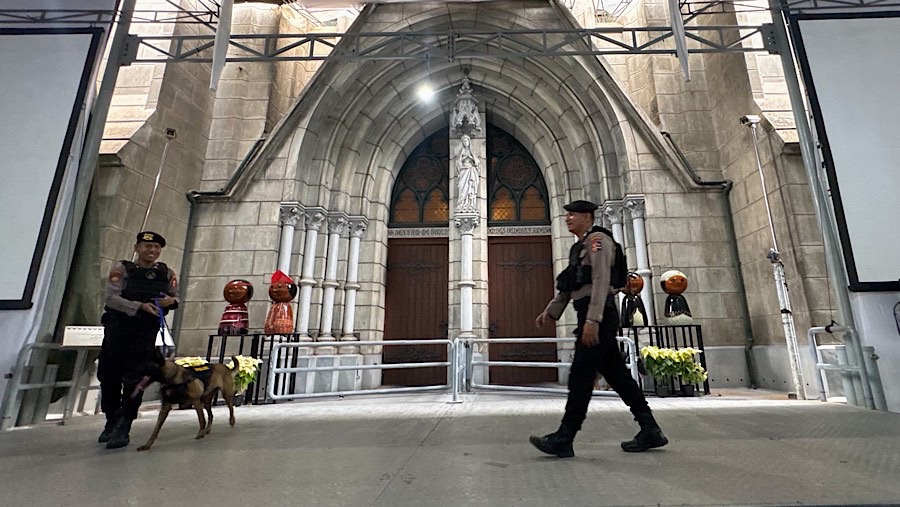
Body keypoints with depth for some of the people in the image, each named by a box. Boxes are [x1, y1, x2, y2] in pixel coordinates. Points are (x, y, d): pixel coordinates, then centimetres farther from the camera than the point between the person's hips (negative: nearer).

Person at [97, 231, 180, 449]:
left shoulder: (167, 274, 3)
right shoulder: (122, 269, -5)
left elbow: (176, 298, 10)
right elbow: (111, 298, -13)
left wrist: (171, 301, -14)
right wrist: (141, 306, -26)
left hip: (146, 333, 1)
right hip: (118, 330, 0)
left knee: (135, 379, -3)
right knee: (110, 376, 10)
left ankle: (123, 427, 4)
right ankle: (111, 421, 30)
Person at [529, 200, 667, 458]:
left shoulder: (598, 239, -7)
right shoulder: (579, 247, 22)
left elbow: (601, 280, -18)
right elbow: (567, 288, 23)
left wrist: (592, 320, -25)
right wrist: (549, 311, 14)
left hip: (598, 316, -10)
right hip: (593, 318, 10)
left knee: (581, 376, -8)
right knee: (616, 374, 12)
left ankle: (563, 440, -2)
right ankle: (650, 431, 21)